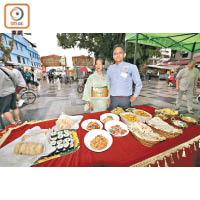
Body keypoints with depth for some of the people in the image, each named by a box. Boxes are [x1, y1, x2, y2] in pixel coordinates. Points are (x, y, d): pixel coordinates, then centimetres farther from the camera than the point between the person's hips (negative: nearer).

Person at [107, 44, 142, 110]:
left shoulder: (131, 67, -3)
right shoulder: (110, 68, 8)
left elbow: (138, 83, 3)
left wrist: (135, 96, 2)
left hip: (125, 99, -2)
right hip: (113, 99, 3)